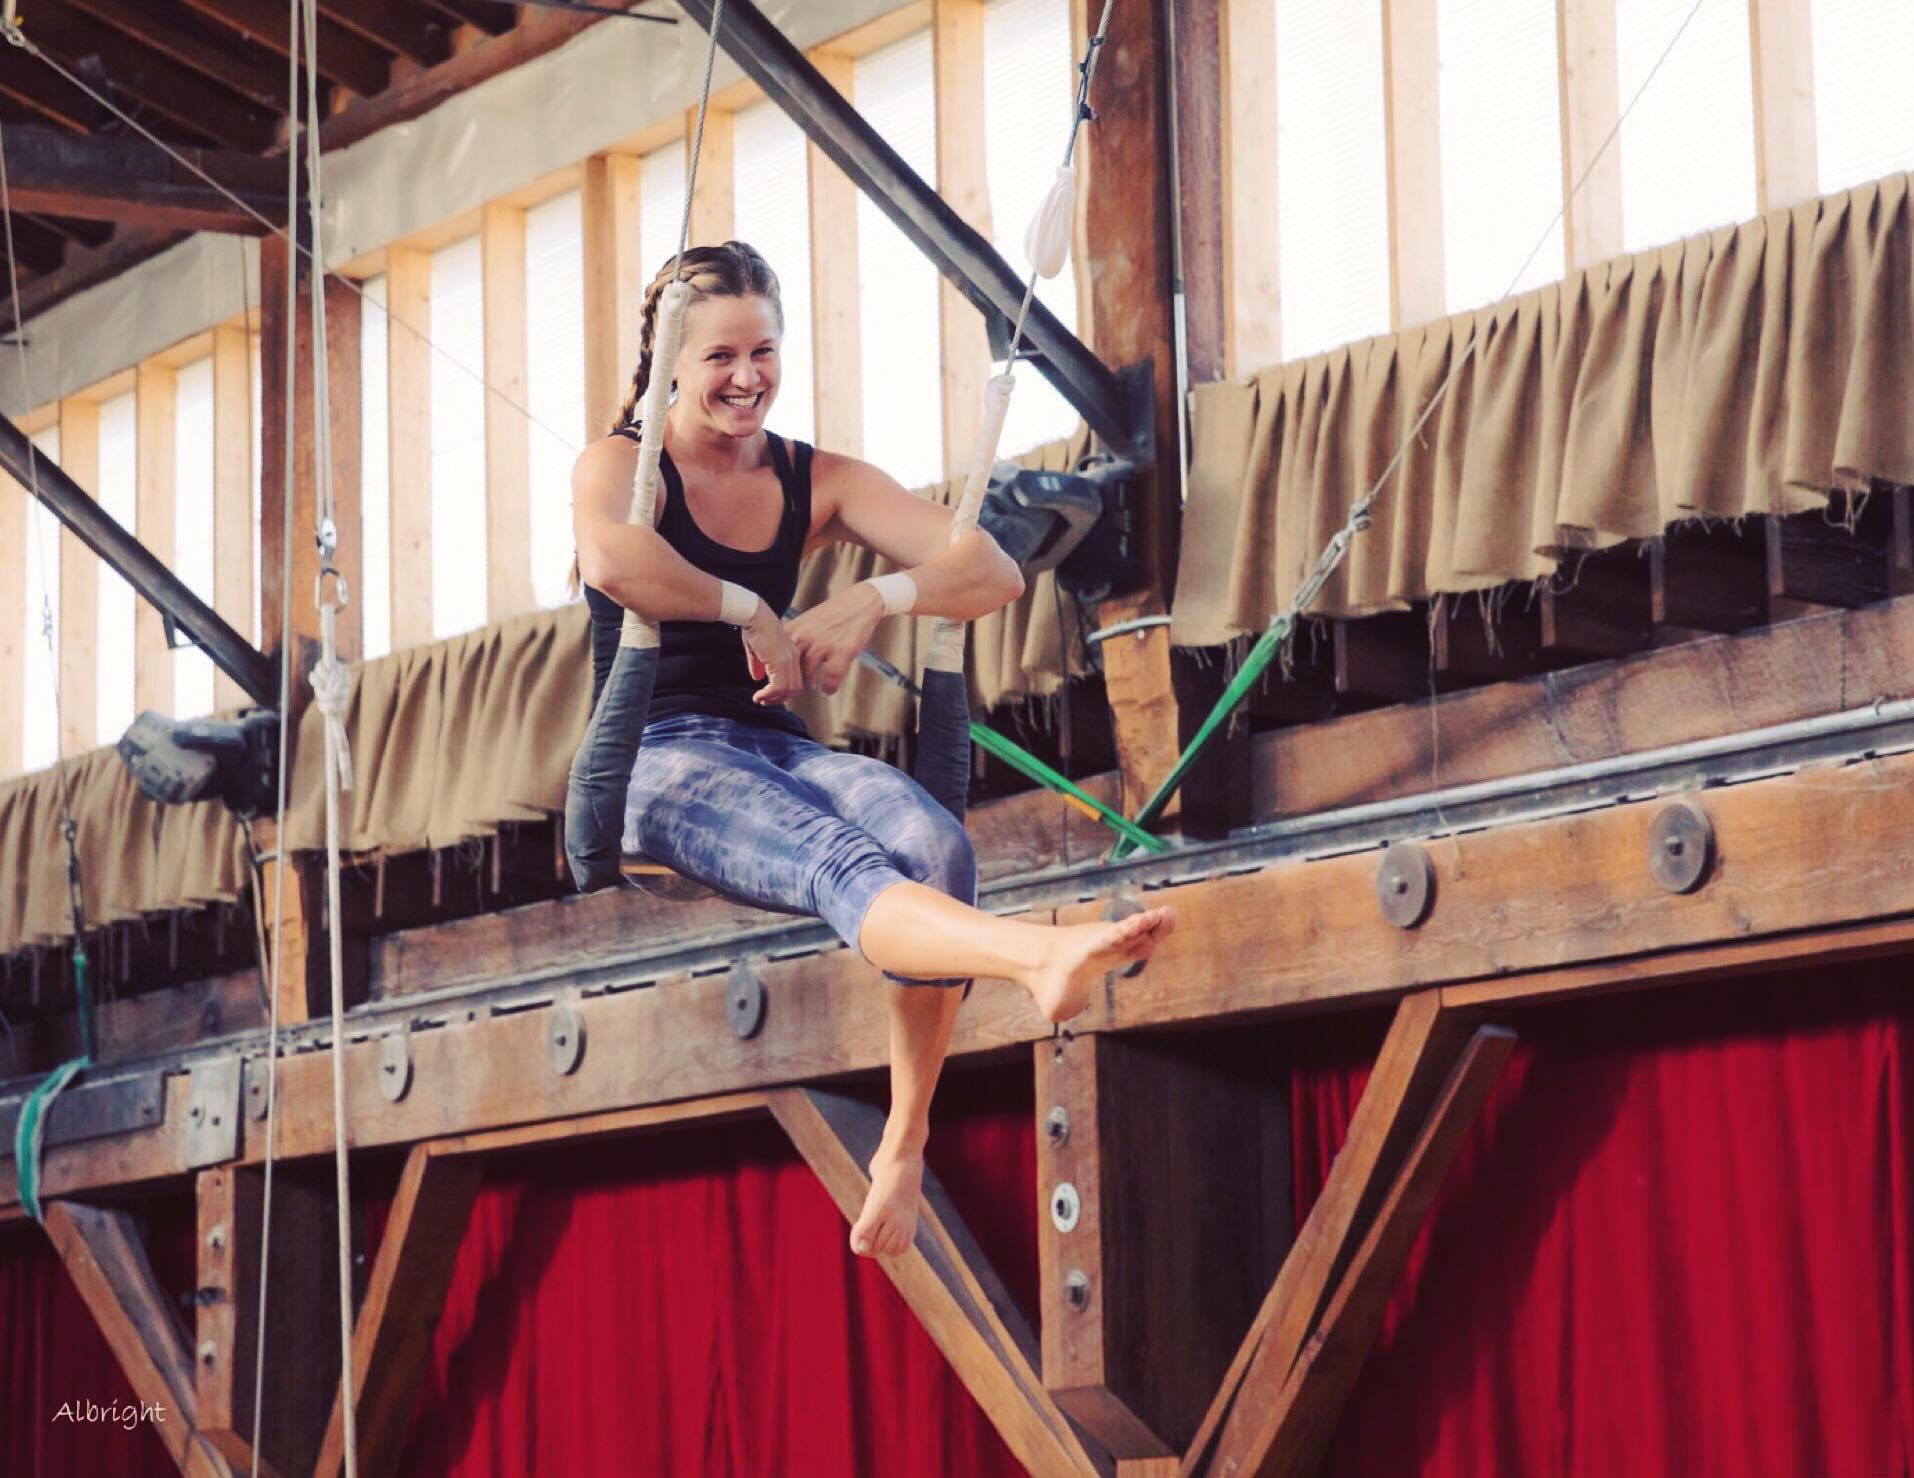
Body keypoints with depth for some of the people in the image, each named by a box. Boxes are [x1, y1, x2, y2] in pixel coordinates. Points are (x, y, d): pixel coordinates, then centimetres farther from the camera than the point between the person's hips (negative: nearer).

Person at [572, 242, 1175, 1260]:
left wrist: (876, 598, -12)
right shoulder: (620, 466, 4)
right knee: (842, 863, -36)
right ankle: (1043, 958, -67)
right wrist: (753, 614, -16)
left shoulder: (818, 482, 16)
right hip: (662, 758, -5)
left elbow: (994, 574, 6)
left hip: (780, 752, 5)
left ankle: (906, 1140, -31)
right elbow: (612, 560, -24)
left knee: (935, 844, -30)